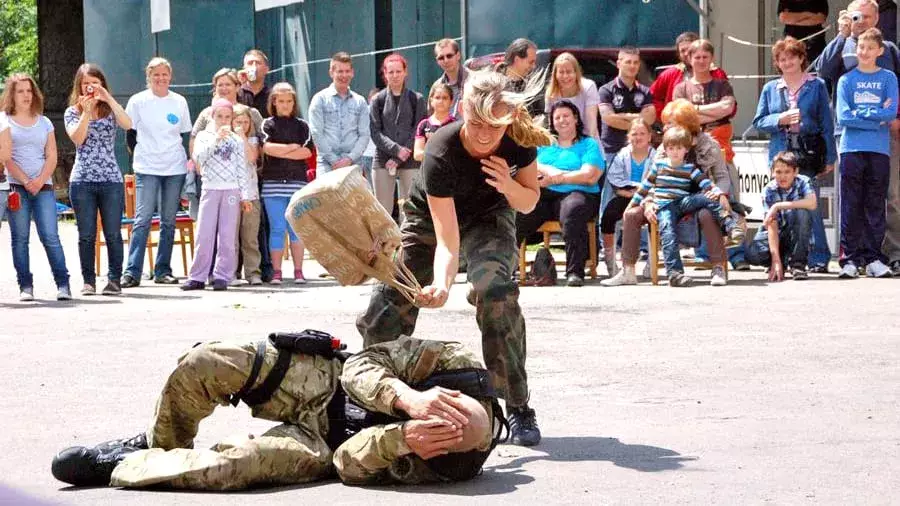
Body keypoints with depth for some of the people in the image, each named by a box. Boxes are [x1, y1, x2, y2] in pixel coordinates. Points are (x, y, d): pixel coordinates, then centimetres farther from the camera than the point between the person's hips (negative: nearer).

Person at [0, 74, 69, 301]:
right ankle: (25, 286, 1)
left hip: (43, 187, 1)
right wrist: (25, 181, -11)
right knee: (20, 238, -2)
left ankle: (63, 284, -6)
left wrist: (40, 181, -7)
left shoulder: (44, 123, 16)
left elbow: (52, 156, 9)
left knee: (50, 236, -7)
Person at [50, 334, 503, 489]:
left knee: (238, 464, -32)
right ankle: (159, 444, 11)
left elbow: (350, 464, -22)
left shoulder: (434, 465, -26)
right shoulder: (457, 363, -21)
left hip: (324, 440, -3)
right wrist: (407, 399, -35)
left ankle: (123, 466, -7)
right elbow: (362, 365, -15)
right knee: (207, 362, -20)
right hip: (329, 379, 3)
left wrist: (402, 438, -42)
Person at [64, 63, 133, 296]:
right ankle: (88, 281, 9)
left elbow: (128, 124, -12)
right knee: (86, 235, 3)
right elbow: (78, 138, -8)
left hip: (111, 180, 0)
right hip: (82, 180, 0)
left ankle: (114, 280, 4)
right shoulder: (72, 112, 9)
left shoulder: (110, 109, 9)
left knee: (113, 234, -1)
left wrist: (108, 99, -16)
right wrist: (87, 111, -12)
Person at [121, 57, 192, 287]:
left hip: (175, 169, 3)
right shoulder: (138, 101, 2)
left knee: (168, 221, 5)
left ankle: (163, 271, 10)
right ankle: (132, 272, -13)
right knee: (143, 219, -11)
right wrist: (138, 156, 1)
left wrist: (189, 160, 8)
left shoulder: (180, 102, 9)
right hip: (147, 169, -3)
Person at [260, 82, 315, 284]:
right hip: (273, 182, -1)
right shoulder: (268, 124, 7)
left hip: (297, 182, 1)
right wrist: (294, 147, -3)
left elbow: (307, 151, -2)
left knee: (296, 228, 0)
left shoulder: (301, 125, 11)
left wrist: (280, 152, -6)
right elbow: (267, 147, -10)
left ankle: (298, 271, 3)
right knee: (277, 228, -1)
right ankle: (276, 272, 2)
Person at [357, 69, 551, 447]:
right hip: (430, 216, 0)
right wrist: (441, 283, -59)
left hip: (488, 215, 0)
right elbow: (447, 240, -40)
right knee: (388, 302, -8)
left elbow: (530, 203, -9)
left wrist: (509, 187, -32)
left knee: (495, 290, -27)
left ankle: (518, 408, -18)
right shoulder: (441, 153, -37)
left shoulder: (519, 141, -27)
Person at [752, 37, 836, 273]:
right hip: (780, 153, 3)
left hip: (809, 154, -2)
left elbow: (826, 123, 5)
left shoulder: (817, 86, 7)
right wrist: (780, 120, -7)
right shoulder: (770, 89, 14)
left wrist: (830, 157, 0)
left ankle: (818, 258, -3)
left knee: (810, 206, -8)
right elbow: (759, 122, 13)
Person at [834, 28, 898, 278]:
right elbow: (843, 117, -3)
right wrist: (877, 118, -8)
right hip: (851, 149, 0)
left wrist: (859, 112, -7)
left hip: (879, 151, 0)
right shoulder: (846, 79, 7)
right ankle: (849, 258, 1)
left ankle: (873, 258, 7)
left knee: (875, 206, 3)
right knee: (851, 207, -2)